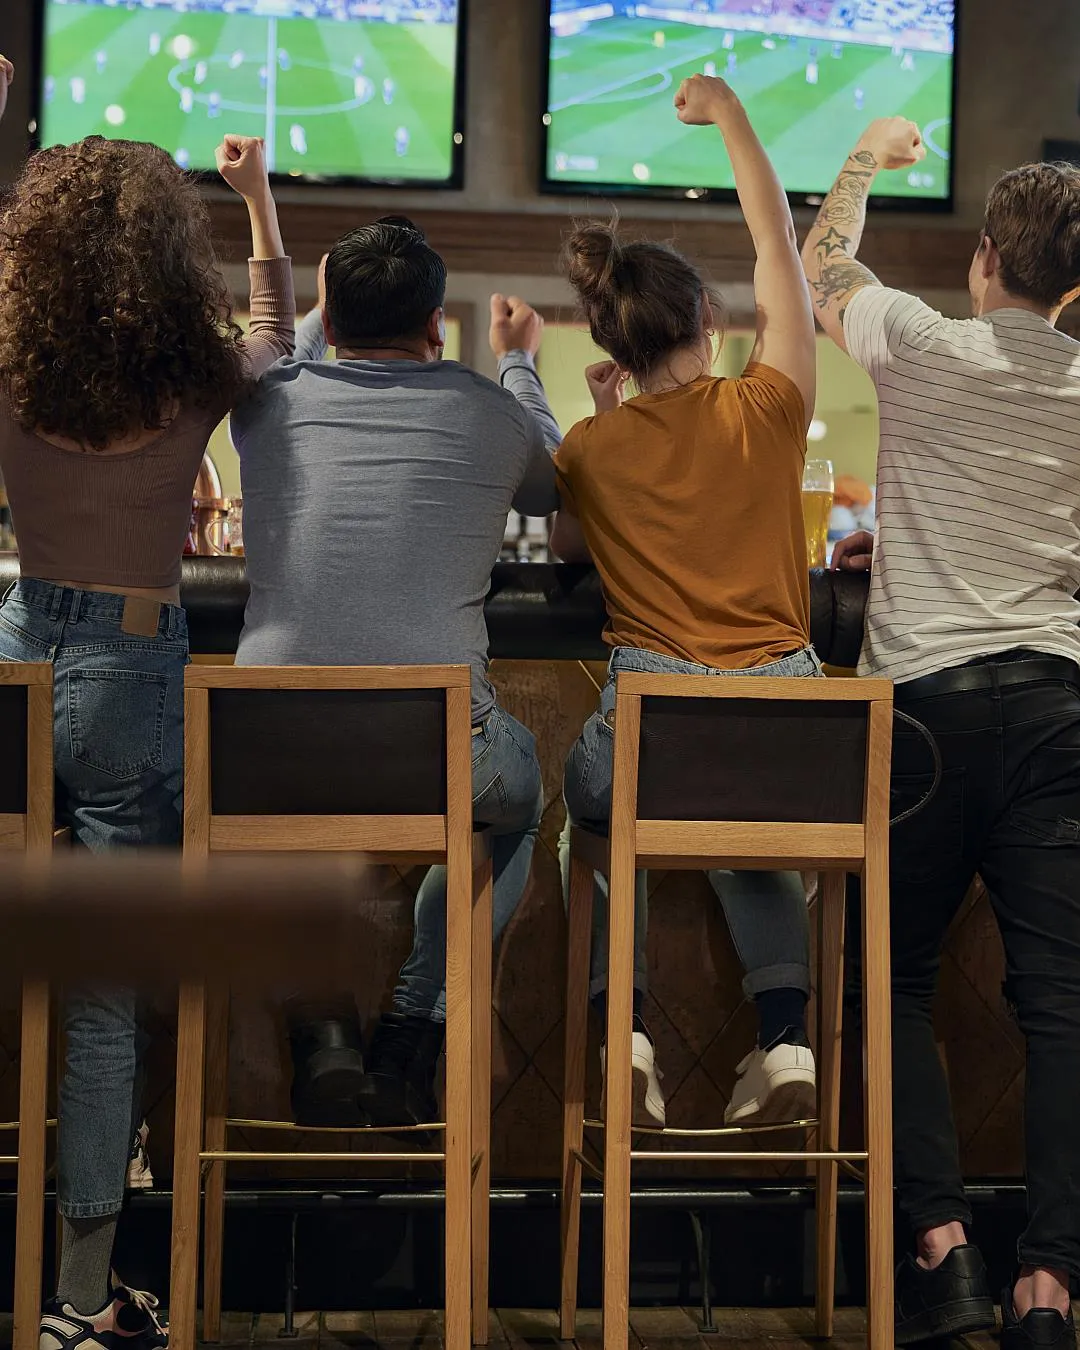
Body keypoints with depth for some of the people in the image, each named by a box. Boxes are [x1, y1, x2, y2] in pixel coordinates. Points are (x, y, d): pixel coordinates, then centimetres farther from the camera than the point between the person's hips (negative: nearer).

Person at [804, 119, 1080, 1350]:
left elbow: (820, 268, 18)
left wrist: (866, 160, 35)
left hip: (930, 694, -3)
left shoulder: (924, 347, -3)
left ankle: (940, 1243, 0)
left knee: (894, 978, 10)